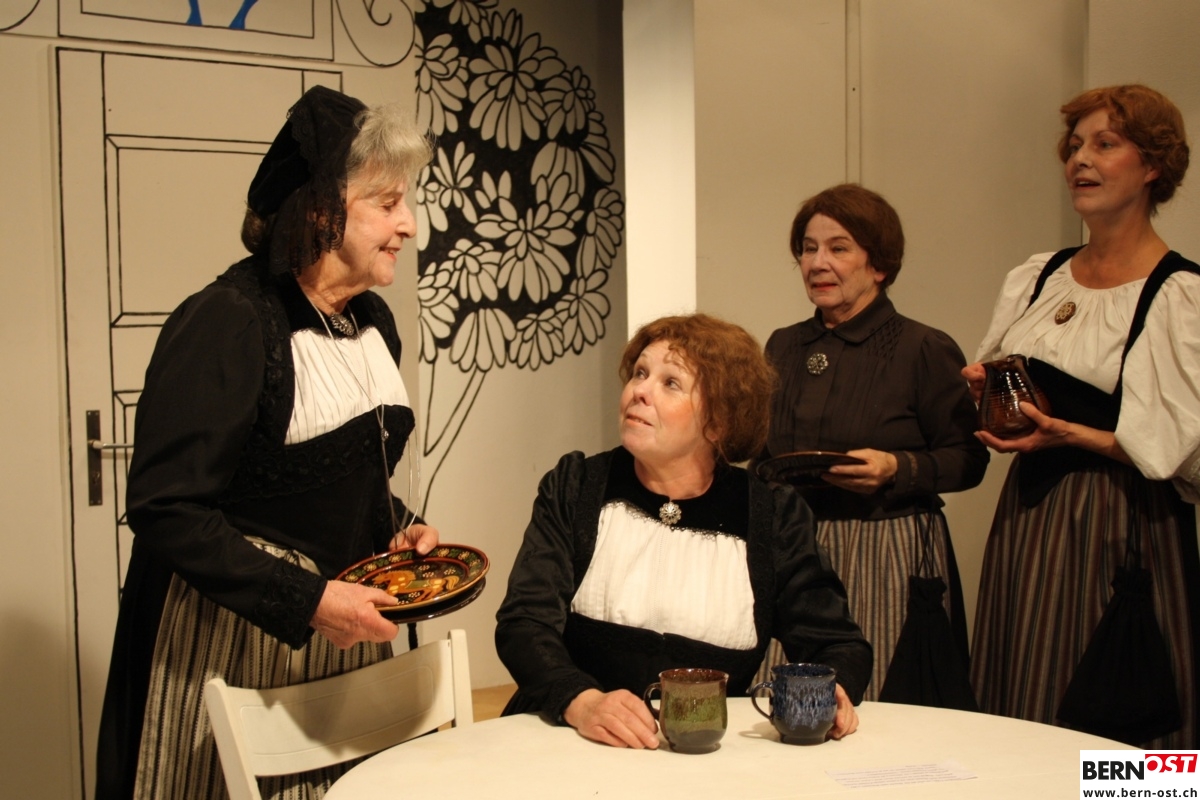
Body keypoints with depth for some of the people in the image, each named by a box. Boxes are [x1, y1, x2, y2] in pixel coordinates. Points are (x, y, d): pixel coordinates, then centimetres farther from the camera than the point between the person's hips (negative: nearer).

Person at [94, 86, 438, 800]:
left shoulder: (373, 320, 7)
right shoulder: (225, 324, -18)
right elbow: (165, 511, -22)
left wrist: (399, 527, 2)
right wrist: (307, 601, -25)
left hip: (347, 626, 8)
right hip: (238, 635, -7)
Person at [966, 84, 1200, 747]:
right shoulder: (1035, 278, 8)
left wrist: (1071, 434, -19)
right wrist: (983, 388, 0)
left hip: (1123, 525, -6)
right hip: (1025, 514, 6)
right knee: (1016, 716, 11)